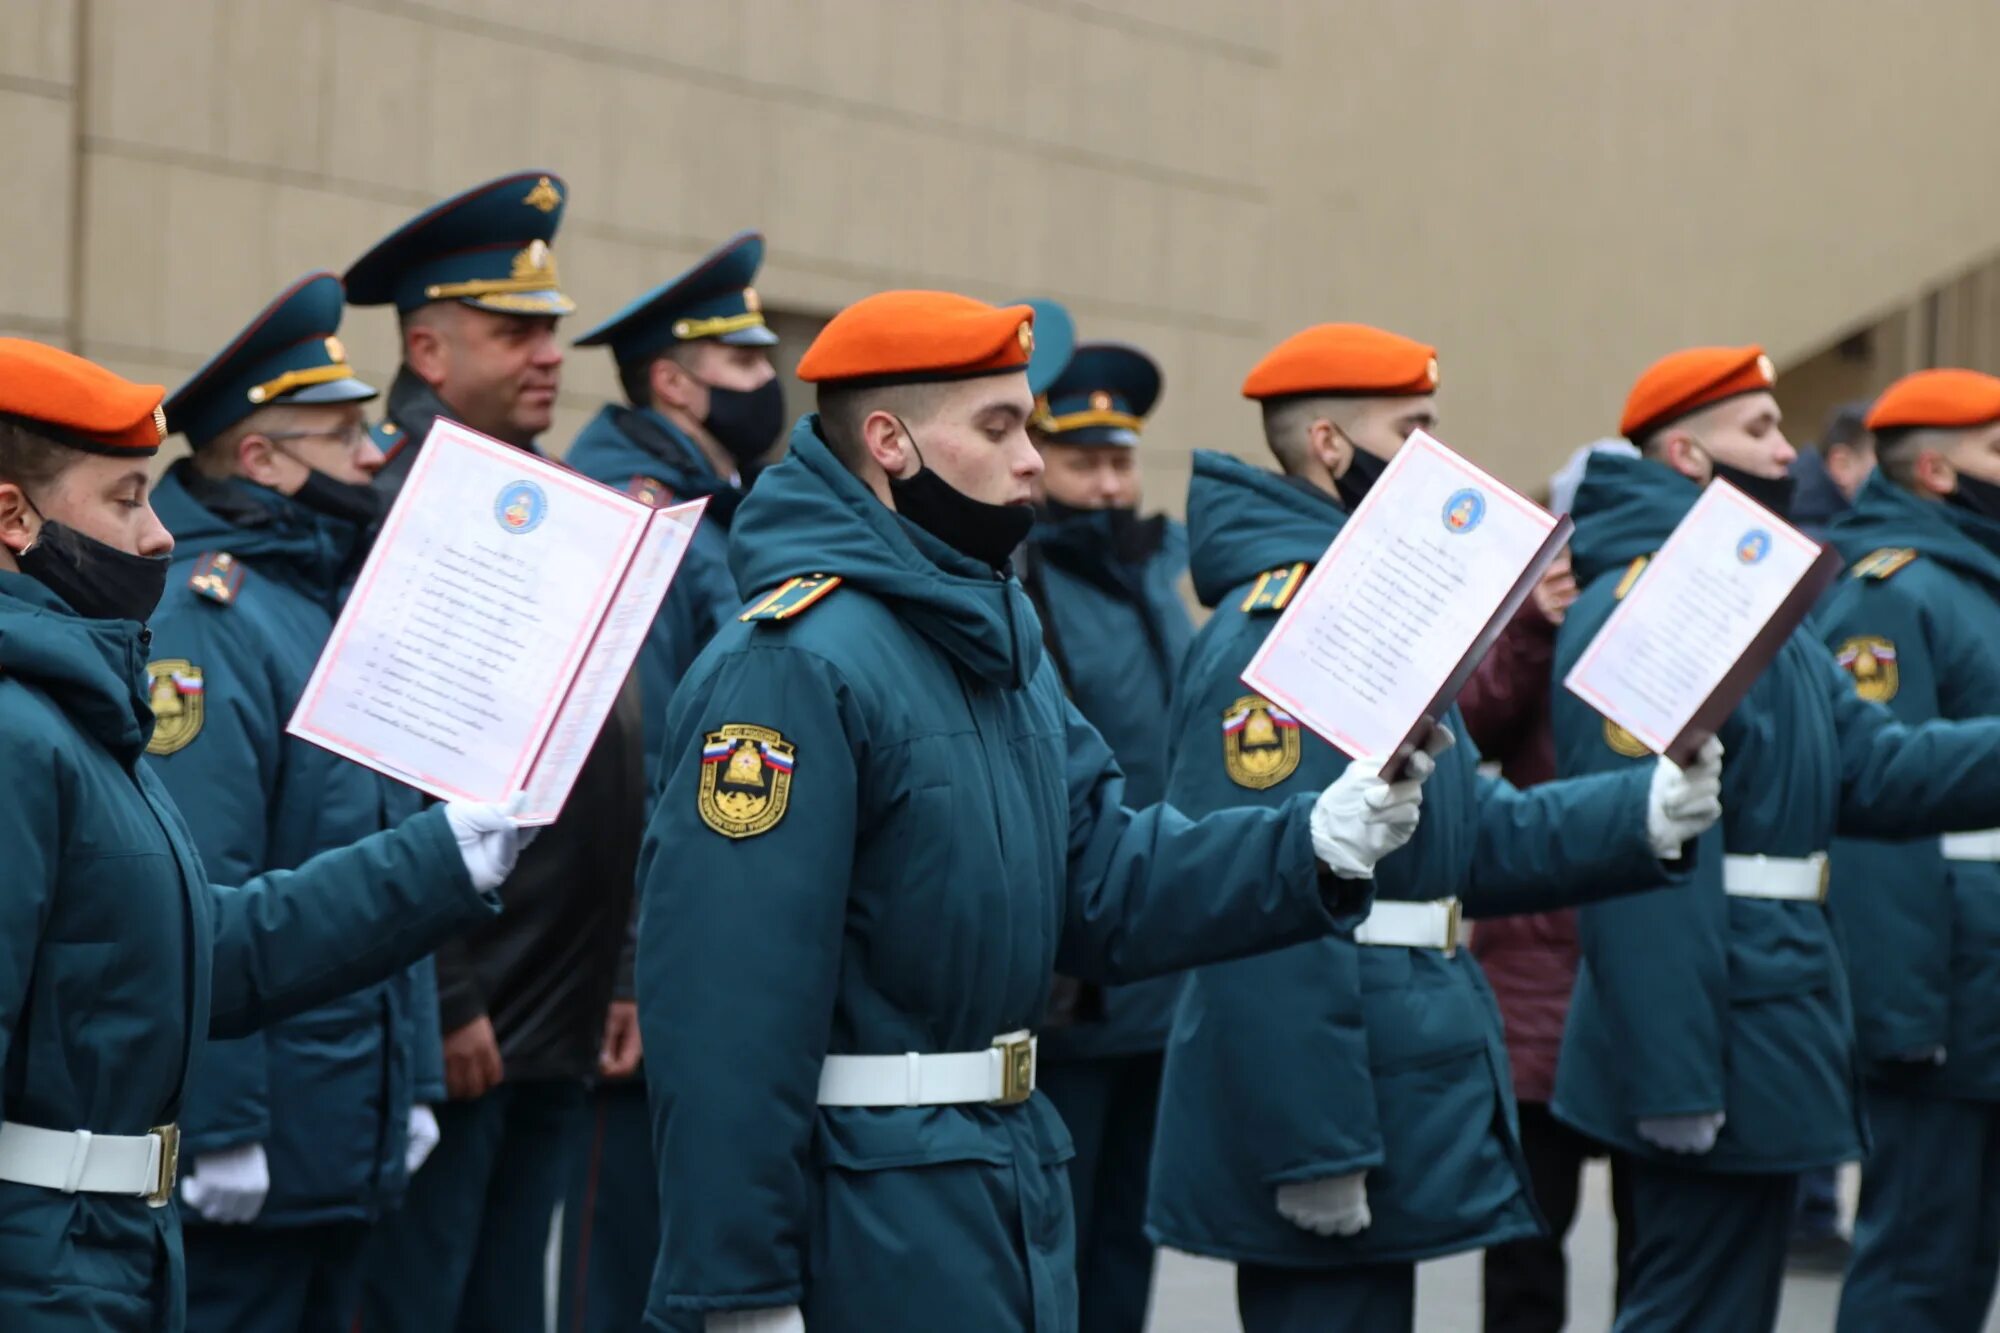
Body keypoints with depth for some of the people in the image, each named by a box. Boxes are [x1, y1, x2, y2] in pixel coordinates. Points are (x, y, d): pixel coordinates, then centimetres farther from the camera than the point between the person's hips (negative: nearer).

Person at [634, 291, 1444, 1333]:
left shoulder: (997, 631, 13)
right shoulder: (792, 665, -19)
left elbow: (1100, 881, 8)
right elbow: (729, 1011, -23)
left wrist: (1316, 846, -7)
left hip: (1011, 1190, 9)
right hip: (865, 1221, -9)